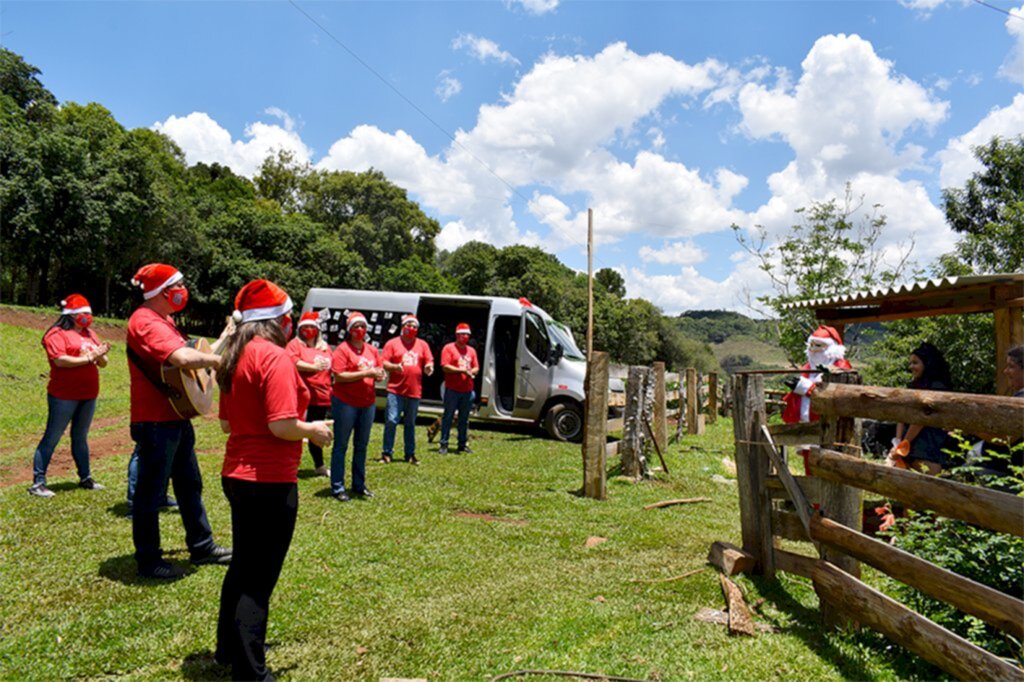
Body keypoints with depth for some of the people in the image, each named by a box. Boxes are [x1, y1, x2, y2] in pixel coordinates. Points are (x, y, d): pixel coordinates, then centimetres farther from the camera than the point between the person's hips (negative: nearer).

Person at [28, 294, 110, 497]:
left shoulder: (90, 334, 15)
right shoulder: (57, 334, -7)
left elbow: (102, 363, 13)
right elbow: (60, 360, -20)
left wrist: (101, 355, -9)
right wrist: (89, 358, -17)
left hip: (88, 395, 7)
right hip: (64, 396, -7)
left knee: (80, 437, 16)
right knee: (52, 437, -2)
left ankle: (85, 478, 24)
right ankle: (38, 483, 4)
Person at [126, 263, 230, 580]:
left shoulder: (164, 320, 14)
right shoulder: (146, 322, -19)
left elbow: (191, 354, 18)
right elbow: (183, 357, -34)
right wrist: (219, 359, -20)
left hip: (177, 418, 11)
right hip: (156, 422, -11)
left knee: (190, 485, 18)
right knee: (151, 492, 3)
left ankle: (202, 546, 31)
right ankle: (148, 560, 16)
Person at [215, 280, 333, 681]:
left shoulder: (235, 357, 9)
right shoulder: (275, 357, -18)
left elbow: (226, 423, 15)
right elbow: (282, 426, -25)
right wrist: (313, 430, -8)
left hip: (238, 475, 9)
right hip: (269, 481, -9)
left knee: (243, 565, 24)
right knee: (259, 577, 2)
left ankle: (229, 648, 40)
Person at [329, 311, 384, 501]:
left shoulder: (372, 349, 11)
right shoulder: (343, 349, -8)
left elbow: (378, 372, 19)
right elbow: (339, 376, -17)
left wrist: (379, 375, -5)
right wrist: (365, 373, -21)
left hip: (368, 403, 6)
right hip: (345, 402, -6)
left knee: (362, 445, 14)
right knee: (341, 445, 1)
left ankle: (359, 485, 25)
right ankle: (337, 488, 8)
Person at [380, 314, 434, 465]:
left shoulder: (422, 344, 13)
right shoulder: (392, 343, 4)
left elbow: (429, 361, 13)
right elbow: (384, 363, 0)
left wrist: (429, 368, -10)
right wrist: (395, 366, -19)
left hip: (415, 391, 3)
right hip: (396, 390, -3)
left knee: (410, 424, 12)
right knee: (391, 421, -7)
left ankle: (410, 454, 19)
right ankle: (387, 452, 4)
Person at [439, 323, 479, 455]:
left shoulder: (471, 350, 16)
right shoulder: (449, 348, -1)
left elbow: (476, 368, 14)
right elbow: (445, 367, -10)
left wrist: (471, 372, -9)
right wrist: (462, 370, -16)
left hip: (467, 390, 5)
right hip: (452, 389, -5)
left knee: (464, 418, 9)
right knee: (448, 416, -1)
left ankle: (463, 444, 16)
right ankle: (444, 444, 3)